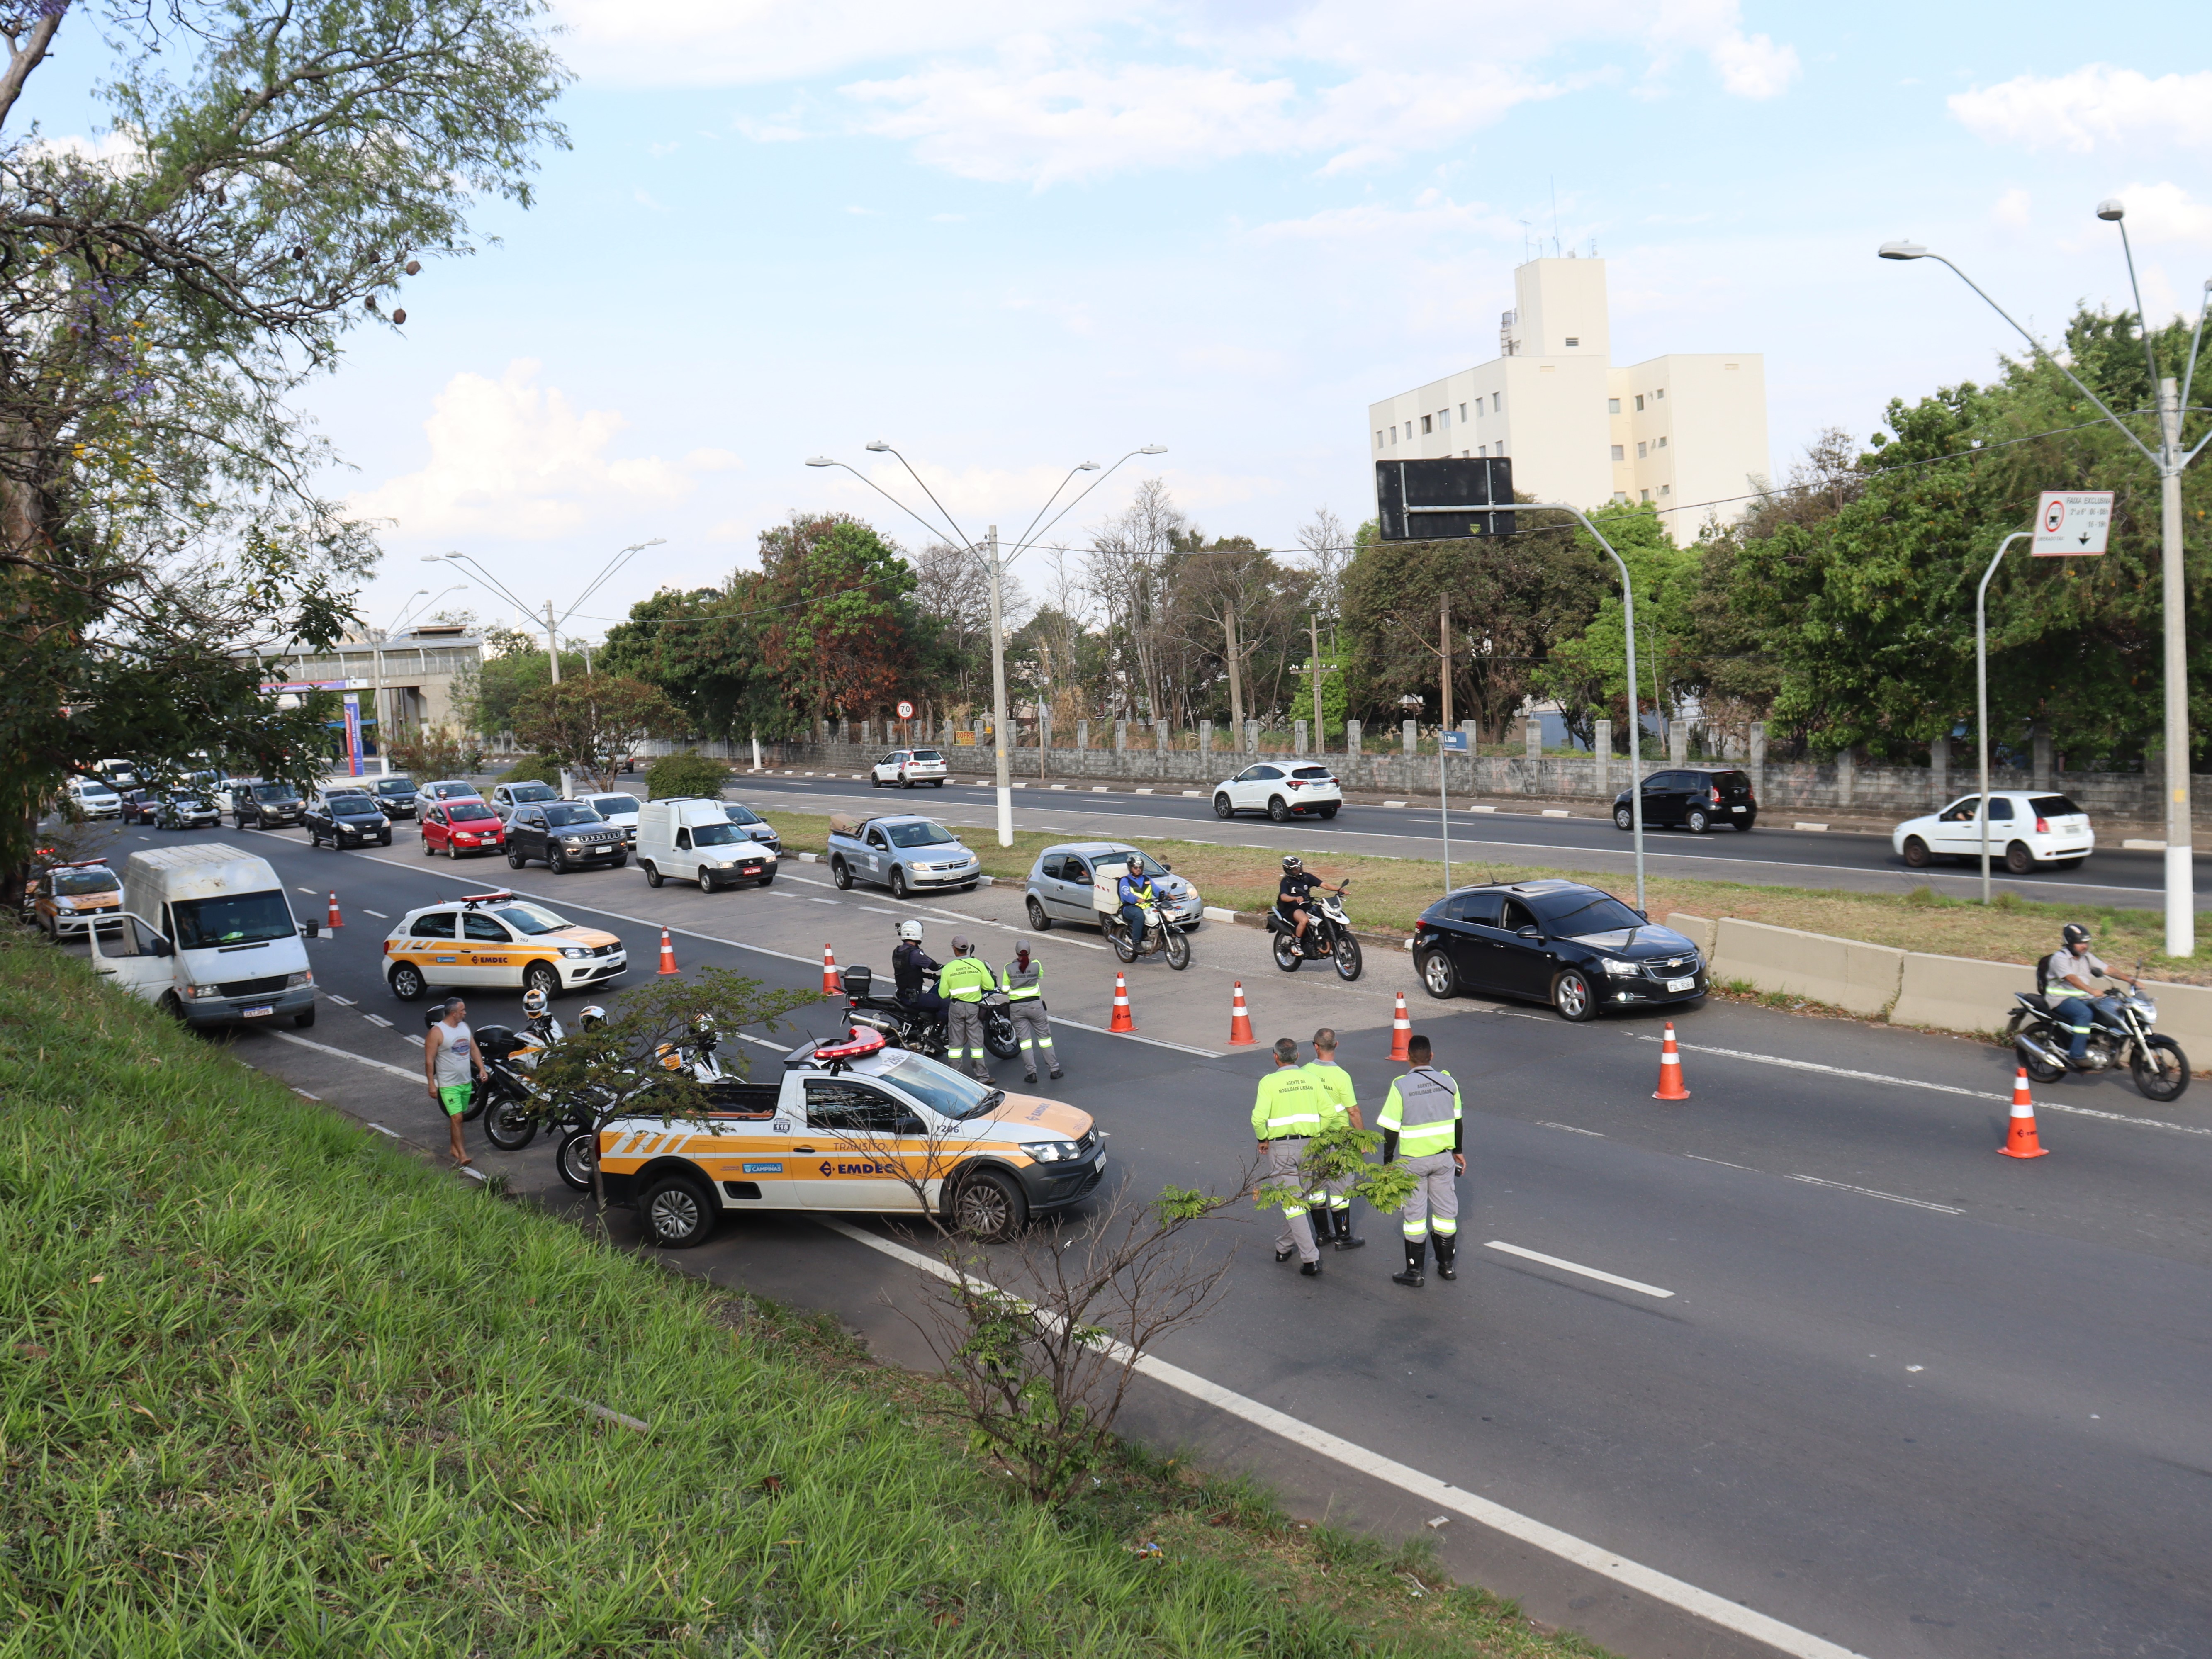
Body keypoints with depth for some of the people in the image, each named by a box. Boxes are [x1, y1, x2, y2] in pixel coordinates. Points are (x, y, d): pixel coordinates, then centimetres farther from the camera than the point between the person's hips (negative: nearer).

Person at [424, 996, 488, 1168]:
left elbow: (474, 1049, 15)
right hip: (448, 1084, -7)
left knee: (458, 1117, 16)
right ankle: (462, 1155, -13)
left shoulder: (465, 1026, 7)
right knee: (456, 1118, -12)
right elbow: (429, 1060, -13)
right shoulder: (437, 1032, -15)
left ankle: (455, 1147, 28)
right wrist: (432, 1084, -15)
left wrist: (481, 1069, 4)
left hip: (466, 1082, 7)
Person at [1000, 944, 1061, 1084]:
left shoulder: (1009, 968, -5)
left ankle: (1031, 1073, 1)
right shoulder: (1036, 965, -5)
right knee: (1044, 1036, 10)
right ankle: (1054, 1070, 13)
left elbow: (1005, 990, 0)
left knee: (1024, 1039, 4)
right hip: (1035, 1004, 0)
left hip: (1017, 1007, 0)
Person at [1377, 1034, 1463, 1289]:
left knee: (1415, 1215, 5)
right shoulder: (1448, 1082, -2)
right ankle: (1447, 1265, 26)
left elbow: (1390, 1129, -12)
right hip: (1443, 1157, 4)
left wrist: (1388, 1161, -1)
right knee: (1446, 1210, 15)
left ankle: (1414, 1272, 10)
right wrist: (1458, 1151, 21)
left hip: (1413, 1160, -3)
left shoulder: (1401, 1086, -14)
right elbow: (1458, 1121, 8)